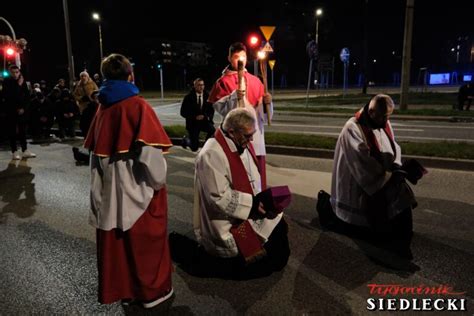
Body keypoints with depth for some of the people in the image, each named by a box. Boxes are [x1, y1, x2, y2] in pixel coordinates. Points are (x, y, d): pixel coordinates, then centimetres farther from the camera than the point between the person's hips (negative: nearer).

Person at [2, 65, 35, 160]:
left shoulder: (23, 82, 5)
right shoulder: (7, 82, -4)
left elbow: (27, 96, 5)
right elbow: (7, 96, -16)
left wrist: (23, 108, -5)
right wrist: (18, 86, -18)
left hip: (22, 111, 3)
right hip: (11, 111, -3)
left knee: (22, 131, 7)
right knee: (12, 131, 1)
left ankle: (25, 150, 13)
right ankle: (15, 152, 5)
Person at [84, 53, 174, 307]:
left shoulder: (102, 107, 3)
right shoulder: (138, 105, -16)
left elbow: (95, 149, 8)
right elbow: (149, 152, -22)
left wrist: (105, 180, 17)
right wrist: (159, 181, -7)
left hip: (110, 187, 6)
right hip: (137, 187, -6)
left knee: (113, 239, 17)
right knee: (144, 240, 9)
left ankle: (116, 287, 34)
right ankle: (151, 291, 24)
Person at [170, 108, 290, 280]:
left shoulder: (242, 145, 2)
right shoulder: (212, 154, -25)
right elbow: (220, 198, -25)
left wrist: (260, 199, -2)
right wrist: (253, 204, -23)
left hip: (247, 213, 9)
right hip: (227, 223, -9)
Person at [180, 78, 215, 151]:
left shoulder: (207, 96, -1)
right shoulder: (188, 97, -6)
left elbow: (211, 110, 5)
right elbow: (183, 112, -7)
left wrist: (206, 116, -16)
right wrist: (195, 117, -19)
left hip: (205, 121, 2)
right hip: (193, 123, -2)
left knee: (213, 130, -32)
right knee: (194, 148, 1)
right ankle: (186, 140, 36)